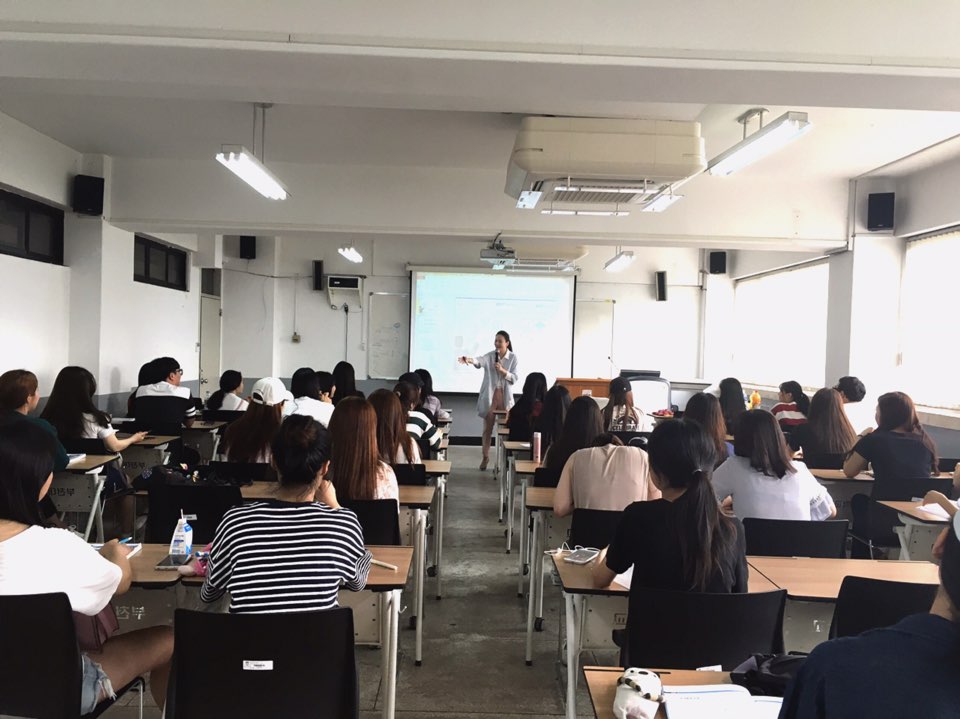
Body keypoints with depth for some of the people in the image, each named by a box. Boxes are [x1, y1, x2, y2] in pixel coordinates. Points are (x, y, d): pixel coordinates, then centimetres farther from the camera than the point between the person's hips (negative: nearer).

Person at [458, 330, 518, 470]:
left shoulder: (513, 357, -1)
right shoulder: (490, 355, -5)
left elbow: (514, 378, -4)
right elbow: (480, 361, -27)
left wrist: (503, 371, -21)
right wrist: (469, 359, -49)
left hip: (505, 396, 1)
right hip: (490, 395, 0)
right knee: (487, 427, 5)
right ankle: (485, 456, 17)